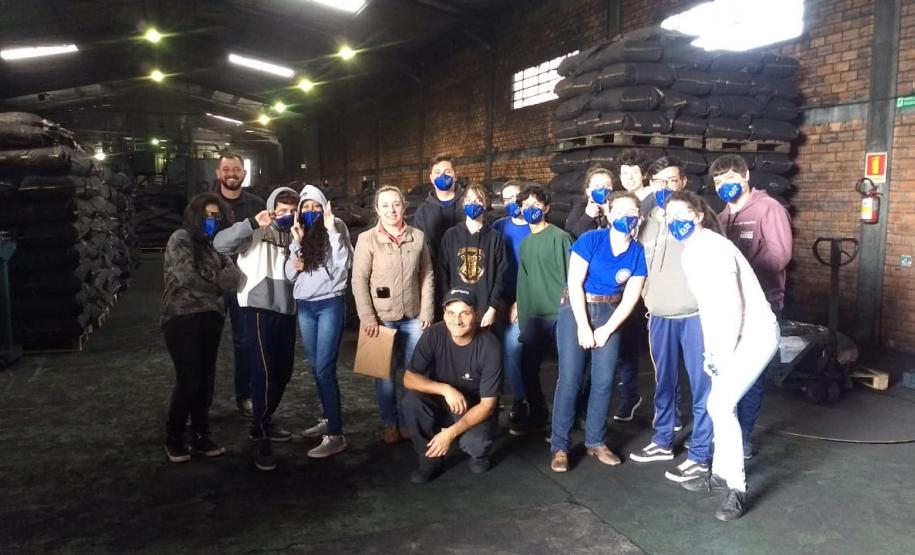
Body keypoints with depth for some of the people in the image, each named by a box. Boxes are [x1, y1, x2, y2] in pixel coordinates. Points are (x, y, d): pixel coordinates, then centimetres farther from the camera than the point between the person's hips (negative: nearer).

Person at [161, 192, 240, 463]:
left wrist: (223, 279, -17)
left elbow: (232, 274, 3)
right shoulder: (180, 239, -3)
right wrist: (214, 287, -1)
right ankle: (174, 438, 11)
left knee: (206, 379, 7)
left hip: (211, 317, 6)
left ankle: (200, 436, 19)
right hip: (182, 317, -6)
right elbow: (187, 277, -15)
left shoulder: (216, 244, 17)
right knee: (189, 380, -7)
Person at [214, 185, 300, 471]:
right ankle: (260, 436, 0)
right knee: (265, 371, -9)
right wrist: (254, 223, -21)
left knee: (283, 371, 13)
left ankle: (264, 423, 30)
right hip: (259, 307, -6)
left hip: (286, 308, 6)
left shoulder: (292, 235, 16)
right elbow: (220, 243, -15)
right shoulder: (256, 231, -1)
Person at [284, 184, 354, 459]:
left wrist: (332, 231, -17)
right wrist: (297, 242, -4)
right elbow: (290, 274, 6)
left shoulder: (336, 228, -1)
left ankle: (335, 434, -7)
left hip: (330, 303, -5)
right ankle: (328, 419, 28)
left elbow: (343, 264, -13)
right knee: (315, 367, 12)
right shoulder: (298, 234, 12)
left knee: (325, 368, -11)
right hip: (304, 306, 6)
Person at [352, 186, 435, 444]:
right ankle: (389, 423, 24)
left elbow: (427, 276, 6)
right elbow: (359, 280, -7)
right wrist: (367, 318, -13)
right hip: (382, 317, -2)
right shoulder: (367, 239, -6)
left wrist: (427, 311, 0)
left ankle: (407, 420, 28)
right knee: (385, 373, 7)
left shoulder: (418, 237, 3)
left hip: (413, 317, 3)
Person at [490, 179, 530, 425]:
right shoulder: (499, 227, 6)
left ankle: (520, 399, 6)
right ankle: (520, 398, 17)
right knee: (511, 347, 2)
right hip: (504, 298, 3)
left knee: (512, 346, -10)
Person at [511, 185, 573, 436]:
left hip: (559, 313, -6)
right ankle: (538, 416, 24)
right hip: (534, 316, 7)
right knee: (527, 367, 8)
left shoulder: (559, 237, -6)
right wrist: (523, 315, 13)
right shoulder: (525, 243, 14)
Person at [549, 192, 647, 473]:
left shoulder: (638, 252, -2)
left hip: (609, 314, 3)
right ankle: (560, 446, 4)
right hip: (576, 310, -3)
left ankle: (595, 442, 18)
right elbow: (575, 283, -13)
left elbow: (630, 298, -1)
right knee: (570, 378, -5)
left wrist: (607, 330, -7)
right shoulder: (591, 239, -11)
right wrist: (583, 325, -15)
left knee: (604, 380, 1)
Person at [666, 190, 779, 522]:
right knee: (721, 405, 14)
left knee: (720, 405, -13)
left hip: (755, 334, -10)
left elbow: (734, 305, -23)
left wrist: (724, 354, -17)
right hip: (729, 337, 10)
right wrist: (709, 351, 14)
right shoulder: (690, 255, 10)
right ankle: (721, 474, 29)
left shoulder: (713, 248, -20)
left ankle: (737, 488, -2)